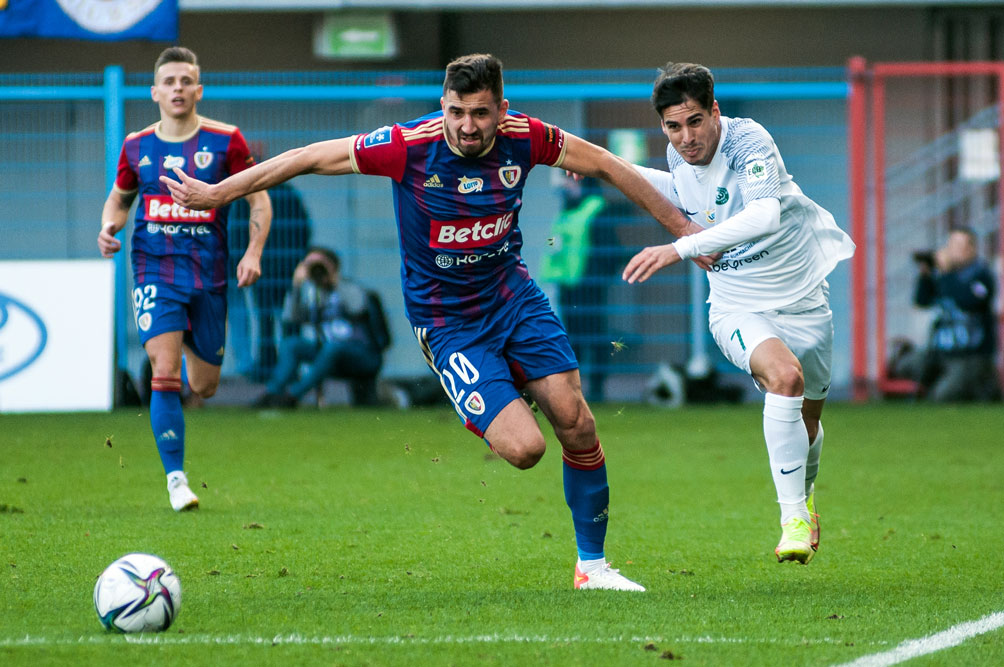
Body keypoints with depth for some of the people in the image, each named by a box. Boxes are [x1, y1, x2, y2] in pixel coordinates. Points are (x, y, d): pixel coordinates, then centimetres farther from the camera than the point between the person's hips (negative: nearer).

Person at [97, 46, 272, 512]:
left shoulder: (225, 141, -3)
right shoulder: (136, 146, 4)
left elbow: (258, 199, 3)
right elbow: (119, 197, 20)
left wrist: (253, 252, -10)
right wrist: (110, 226, -2)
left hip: (208, 274, 0)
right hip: (155, 271, 0)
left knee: (204, 387, 8)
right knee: (165, 374, -16)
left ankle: (193, 347, 46)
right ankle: (176, 479, -8)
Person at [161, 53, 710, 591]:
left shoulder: (523, 138, -13)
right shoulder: (411, 146, -23)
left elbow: (605, 165, 2)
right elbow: (309, 158, -15)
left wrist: (681, 228, 5)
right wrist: (216, 193, -11)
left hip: (511, 293, 4)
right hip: (446, 320, -4)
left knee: (576, 424, -6)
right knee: (524, 448, -18)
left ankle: (592, 566, 13)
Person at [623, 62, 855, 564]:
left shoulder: (749, 142, -25)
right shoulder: (679, 154, -7)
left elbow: (765, 214, -44)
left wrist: (680, 249, -51)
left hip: (804, 301, -1)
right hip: (737, 310, 1)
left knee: (806, 421, 16)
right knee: (785, 376, -31)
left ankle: (804, 498, 51)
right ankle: (793, 520, -25)